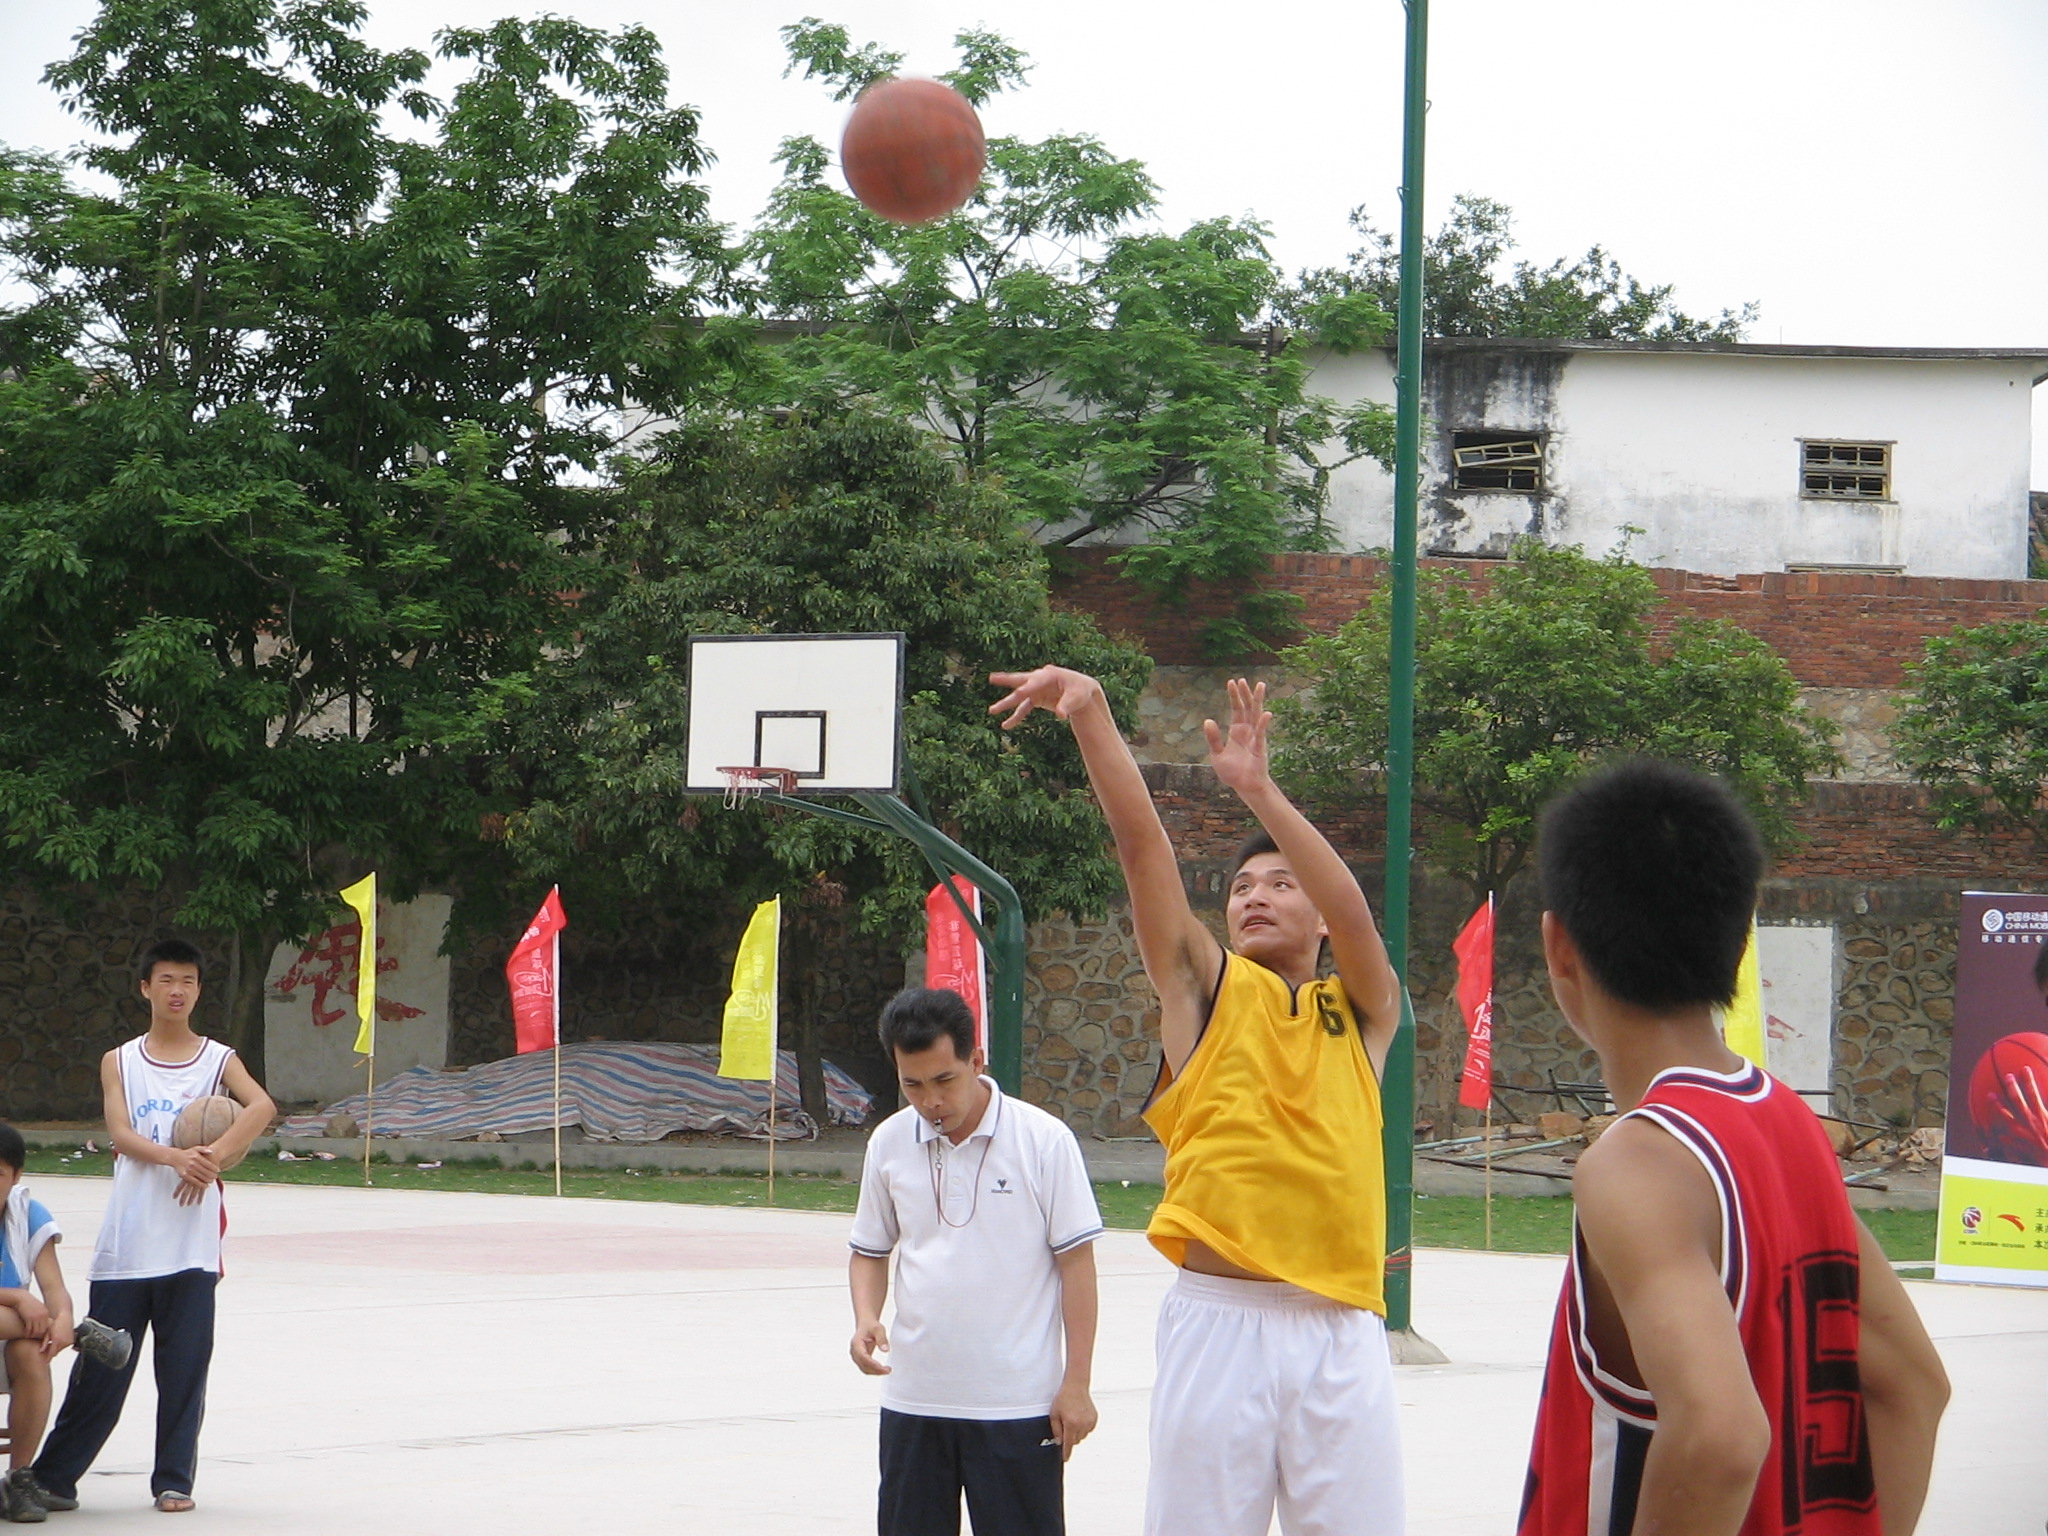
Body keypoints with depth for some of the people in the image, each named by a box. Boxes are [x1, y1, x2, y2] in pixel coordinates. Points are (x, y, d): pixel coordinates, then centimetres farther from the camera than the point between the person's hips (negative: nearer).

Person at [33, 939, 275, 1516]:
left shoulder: (218, 1059, 8)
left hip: (191, 1245, 0)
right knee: (101, 1369, 0)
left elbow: (261, 1106, -12)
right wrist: (174, 1157, -24)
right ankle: (52, 1476, 7)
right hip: (126, 1242, 0)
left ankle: (174, 1479, 9)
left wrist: (214, 1156, -27)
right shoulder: (119, 1062, 11)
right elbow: (121, 1133, -5)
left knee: (185, 1370, -1)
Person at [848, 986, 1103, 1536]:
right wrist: (866, 1319, -5)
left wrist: (1076, 1384, -7)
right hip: (912, 1400, 4)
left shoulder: (1043, 1140, -7)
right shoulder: (889, 1143, 4)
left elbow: (1076, 1262, -4)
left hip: (1017, 1405, -4)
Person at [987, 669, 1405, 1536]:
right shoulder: (1207, 991, 12)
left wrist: (1257, 790, -16)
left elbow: (1354, 914, -7)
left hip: (1340, 1334, 1)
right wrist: (1089, 715, -9)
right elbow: (1141, 844, 1)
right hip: (1218, 1324, -1)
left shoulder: (1362, 1014, 12)